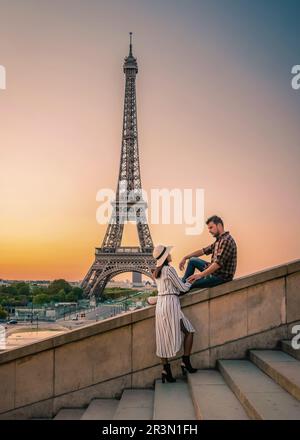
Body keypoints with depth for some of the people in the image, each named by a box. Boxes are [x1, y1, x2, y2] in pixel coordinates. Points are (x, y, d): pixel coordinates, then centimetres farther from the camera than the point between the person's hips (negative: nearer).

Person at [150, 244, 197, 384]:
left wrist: (185, 284, 24)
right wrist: (190, 283, 14)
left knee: (164, 338, 6)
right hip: (170, 304, -8)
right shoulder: (169, 269, -11)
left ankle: (166, 370, 6)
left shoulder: (157, 272, 15)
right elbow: (182, 287, -6)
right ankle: (185, 362, 5)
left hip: (160, 304, 8)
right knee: (189, 331, 6)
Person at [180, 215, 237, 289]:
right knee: (192, 260, 19)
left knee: (190, 284, -20)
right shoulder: (219, 240, 11)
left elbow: (218, 263, -30)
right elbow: (204, 251, 19)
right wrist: (185, 258, 13)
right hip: (216, 271, 10)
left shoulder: (226, 240, -21)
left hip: (222, 276, -10)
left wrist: (200, 274, -36)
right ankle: (183, 283, 18)